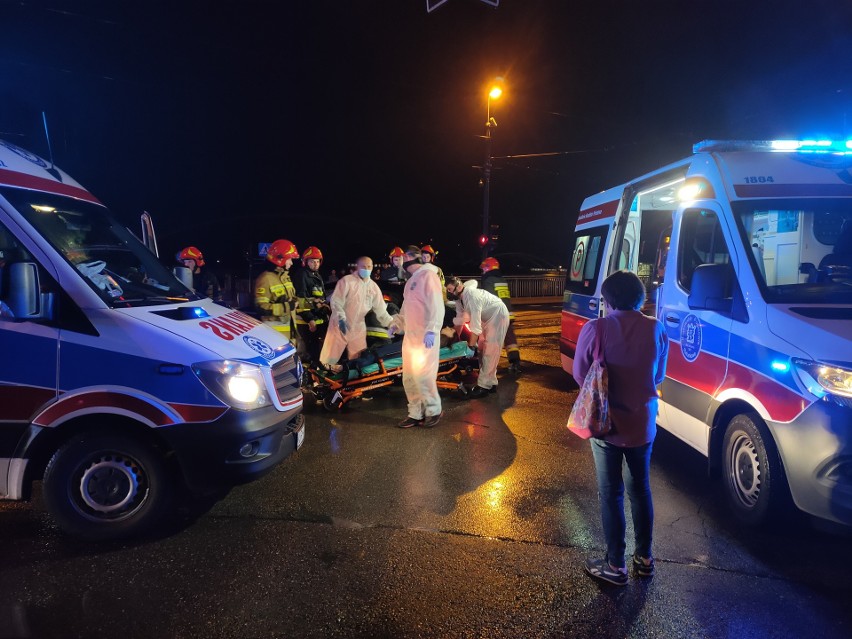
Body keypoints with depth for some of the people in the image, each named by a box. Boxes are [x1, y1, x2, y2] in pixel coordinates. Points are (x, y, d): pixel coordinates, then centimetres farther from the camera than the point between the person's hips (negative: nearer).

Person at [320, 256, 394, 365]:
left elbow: (380, 309, 9)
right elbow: (336, 301, -15)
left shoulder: (374, 286, 6)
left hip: (358, 328, 5)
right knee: (330, 358, -2)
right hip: (340, 325, -4)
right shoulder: (346, 280, -9)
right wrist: (341, 319, -26)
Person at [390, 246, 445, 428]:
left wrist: (431, 330, -26)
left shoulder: (428, 276, -9)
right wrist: (396, 324, 16)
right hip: (410, 336, 9)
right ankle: (415, 414, 18)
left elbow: (436, 306, -18)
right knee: (409, 378, 10)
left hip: (425, 337, -9)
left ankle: (434, 411, 8)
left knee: (422, 375, -8)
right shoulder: (410, 281, 20)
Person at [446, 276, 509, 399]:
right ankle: (491, 383, 18)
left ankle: (484, 386, -10)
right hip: (487, 318, 10)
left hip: (498, 315, -10)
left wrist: (471, 345, -26)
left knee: (490, 351, -12)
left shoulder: (471, 296, -30)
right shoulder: (458, 298, -3)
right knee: (482, 348, 10)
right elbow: (459, 319, 9)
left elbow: (475, 325, -31)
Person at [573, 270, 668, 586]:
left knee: (610, 493, 10)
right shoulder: (656, 329, -8)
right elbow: (658, 376, 3)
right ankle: (644, 558, 33)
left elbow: (580, 374, -8)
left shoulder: (595, 329, -18)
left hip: (606, 423, -3)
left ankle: (615, 565, 20)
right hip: (642, 424, 3)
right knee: (640, 489, 20)